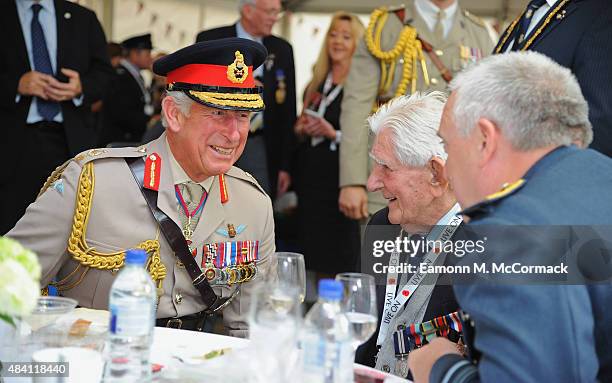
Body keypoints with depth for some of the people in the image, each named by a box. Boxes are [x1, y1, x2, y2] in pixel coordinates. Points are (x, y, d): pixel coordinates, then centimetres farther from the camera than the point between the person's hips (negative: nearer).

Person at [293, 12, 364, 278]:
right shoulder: (317, 83, 14)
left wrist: (334, 134, -17)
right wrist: (301, 130, 2)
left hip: (341, 175, -6)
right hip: (310, 173, 6)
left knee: (339, 255, -4)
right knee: (312, 252, 10)